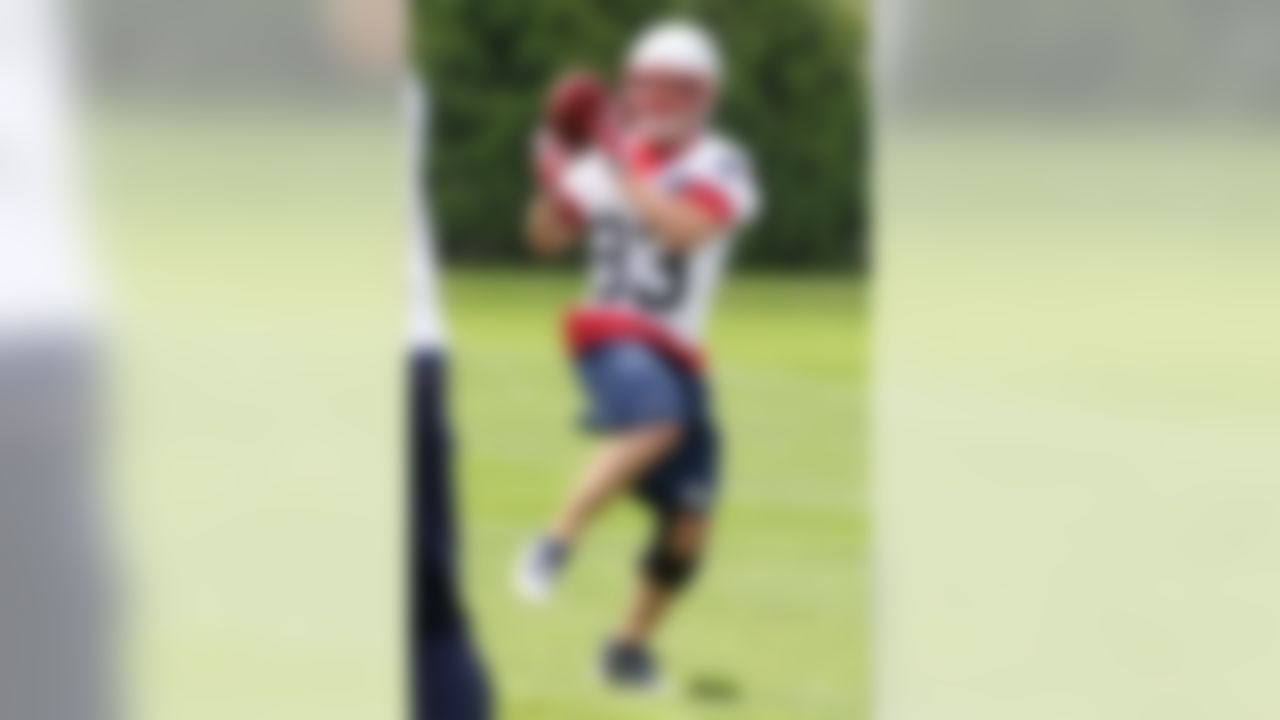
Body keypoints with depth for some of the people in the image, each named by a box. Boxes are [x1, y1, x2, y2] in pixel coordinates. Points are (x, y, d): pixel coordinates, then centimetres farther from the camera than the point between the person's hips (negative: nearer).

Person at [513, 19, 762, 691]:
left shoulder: (721, 166, -2)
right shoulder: (605, 161, 5)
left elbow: (685, 228, -22)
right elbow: (547, 238, 9)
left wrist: (621, 166, -24)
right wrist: (553, 178, -9)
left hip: (678, 353, 2)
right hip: (610, 330, -2)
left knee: (689, 527, 2)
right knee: (657, 424, -36)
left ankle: (630, 644, 22)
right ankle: (554, 544, -30)